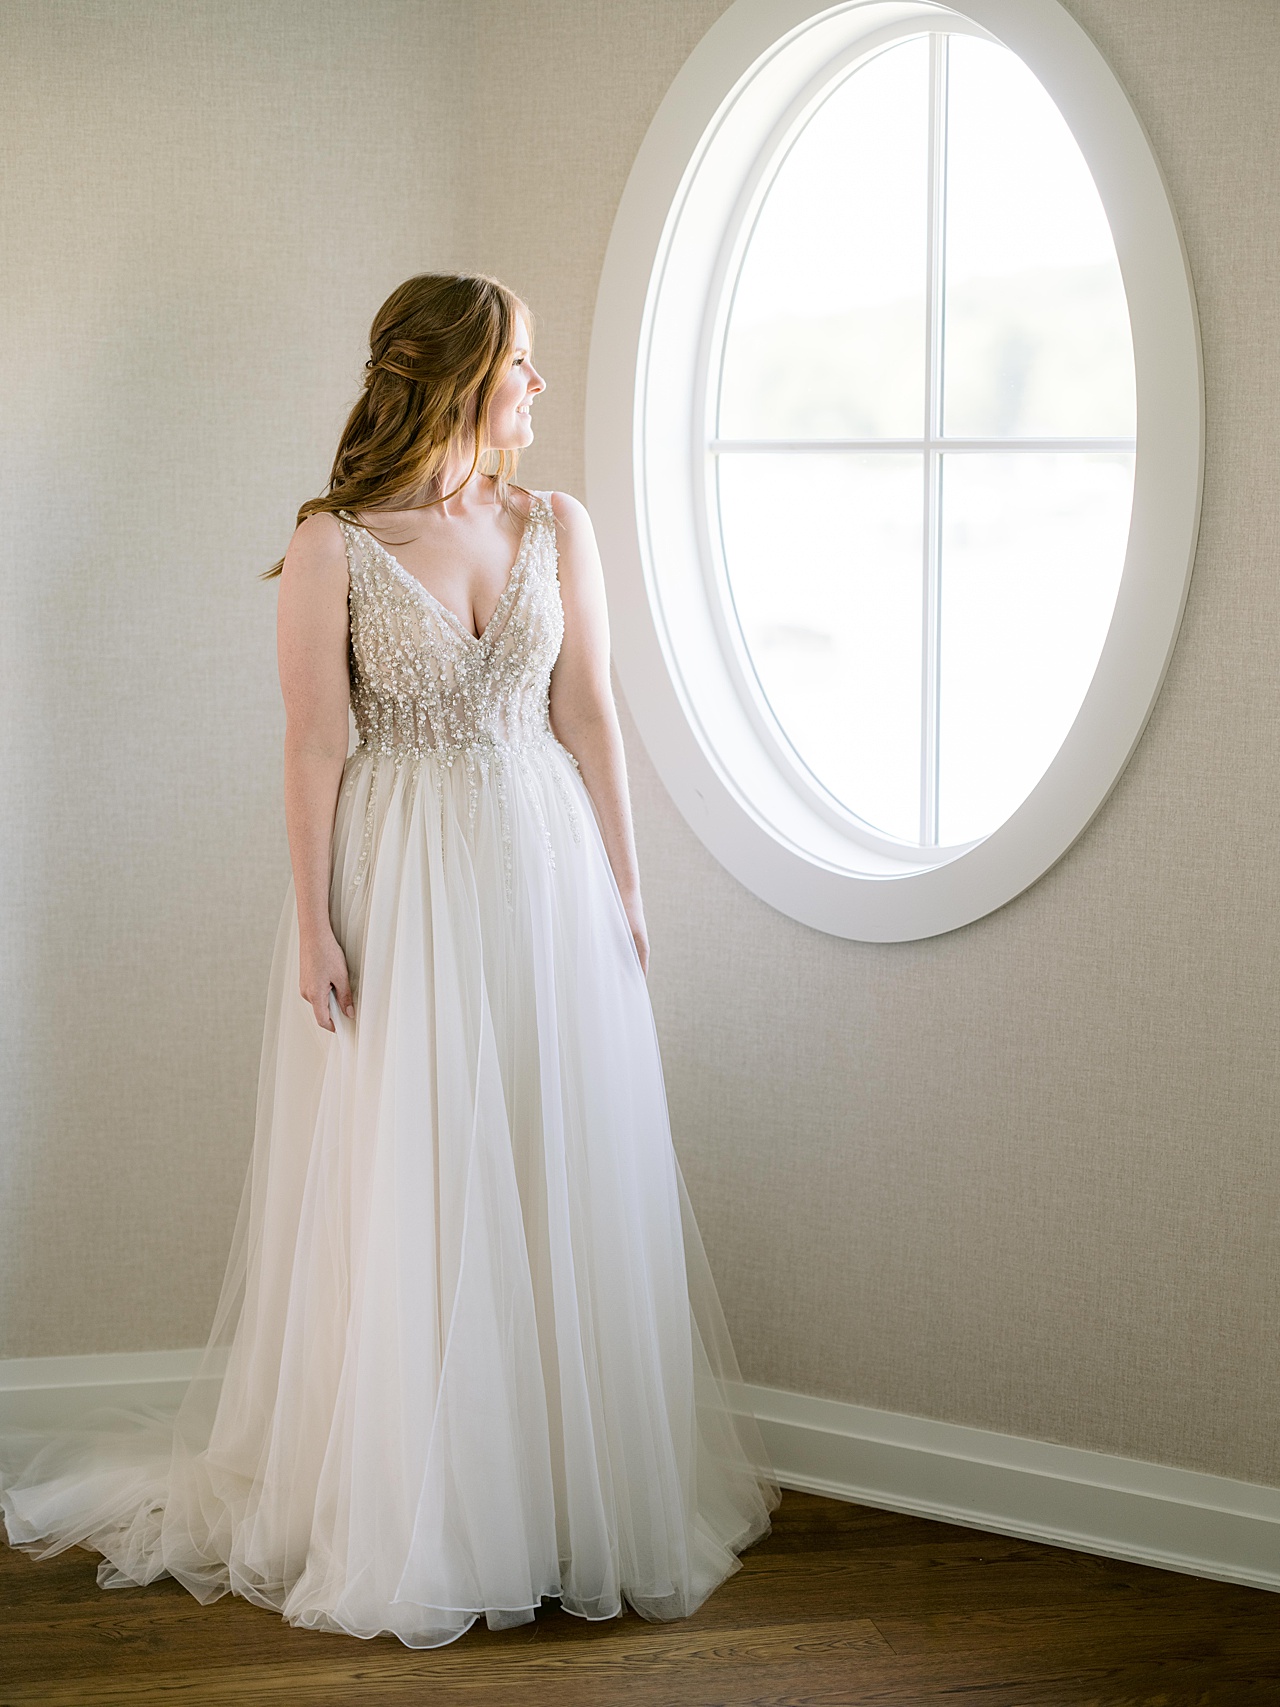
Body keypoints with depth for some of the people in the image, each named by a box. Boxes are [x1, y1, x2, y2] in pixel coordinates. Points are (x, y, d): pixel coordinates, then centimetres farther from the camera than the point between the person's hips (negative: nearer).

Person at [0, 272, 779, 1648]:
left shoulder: (555, 529, 7)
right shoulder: (333, 544, -5)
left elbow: (588, 717, 7)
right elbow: (314, 743, -7)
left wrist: (621, 890, 5)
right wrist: (314, 923, -10)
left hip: (544, 877, 4)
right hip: (400, 887, -4)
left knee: (563, 1184, 7)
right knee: (402, 1195, 2)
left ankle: (576, 1493, 20)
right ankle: (403, 1515, 15)